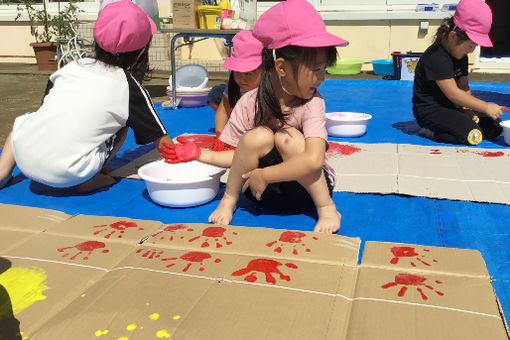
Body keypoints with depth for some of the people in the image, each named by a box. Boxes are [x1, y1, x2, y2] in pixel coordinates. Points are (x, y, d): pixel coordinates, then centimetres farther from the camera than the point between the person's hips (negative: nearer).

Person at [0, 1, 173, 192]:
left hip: (23, 156, 5)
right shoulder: (130, 87, 1)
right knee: (121, 128, 14)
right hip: (66, 175, -4)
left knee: (23, 120, 35)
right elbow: (162, 142, 5)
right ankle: (88, 181, 7)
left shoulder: (74, 65, 12)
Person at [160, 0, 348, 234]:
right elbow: (242, 156, -2)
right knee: (258, 137, -25)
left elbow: (313, 160, -33)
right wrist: (198, 153, -8)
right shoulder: (250, 103, -13)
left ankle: (326, 208, -14)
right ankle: (229, 199, -2)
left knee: (287, 137, -28)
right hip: (262, 190, 2)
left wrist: (263, 175, -29)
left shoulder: (312, 103, -19)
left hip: (306, 187, -2)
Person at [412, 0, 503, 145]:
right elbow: (453, 93, -26)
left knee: (494, 127, 3)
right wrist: (485, 107, -22)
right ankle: (431, 133, -9)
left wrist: (468, 110, -11)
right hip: (428, 110, -10)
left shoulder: (461, 57, 9)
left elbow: (464, 87, 8)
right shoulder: (436, 57, -22)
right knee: (472, 134, -29)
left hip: (449, 107, 10)